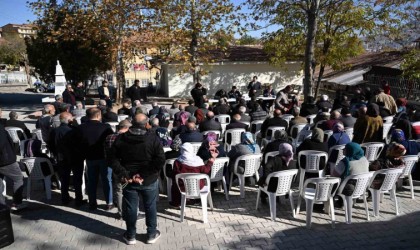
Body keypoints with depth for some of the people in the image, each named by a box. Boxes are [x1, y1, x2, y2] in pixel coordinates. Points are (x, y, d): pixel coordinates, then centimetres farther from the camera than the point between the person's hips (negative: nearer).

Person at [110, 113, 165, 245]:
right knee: (150, 207, 14)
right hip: (149, 180, -2)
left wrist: (122, 174, -8)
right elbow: (161, 160, -18)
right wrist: (146, 174, -13)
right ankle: (152, 234, 27)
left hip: (129, 180, 2)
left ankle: (130, 235, 28)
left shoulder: (120, 138, -4)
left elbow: (113, 158, -4)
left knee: (130, 208, 14)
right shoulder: (153, 139, -12)